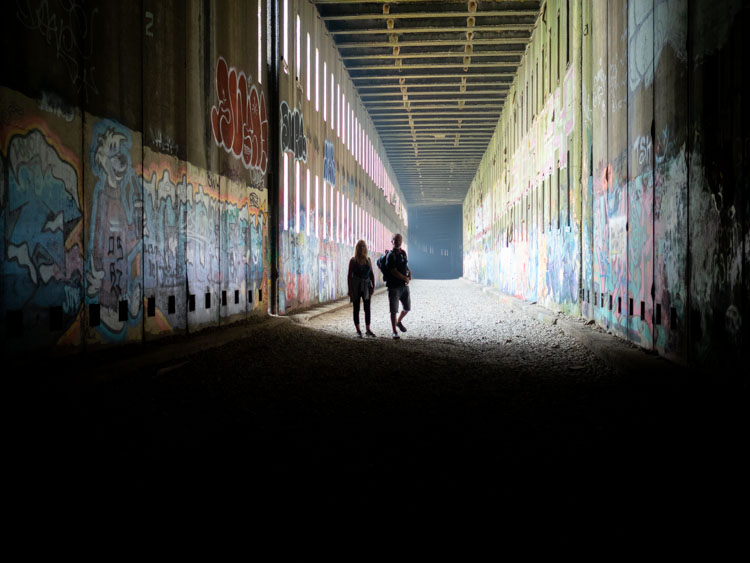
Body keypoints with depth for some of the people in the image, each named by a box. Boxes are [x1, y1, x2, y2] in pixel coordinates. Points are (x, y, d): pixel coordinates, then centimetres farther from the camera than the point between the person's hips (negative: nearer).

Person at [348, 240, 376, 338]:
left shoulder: (368, 260, 6)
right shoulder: (353, 260, -4)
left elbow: (371, 274, 7)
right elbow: (349, 275, -6)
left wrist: (373, 286, -4)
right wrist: (350, 290, -12)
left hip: (366, 286, 3)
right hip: (356, 287, -3)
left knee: (367, 308, 3)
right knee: (356, 308, 3)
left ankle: (368, 330, 11)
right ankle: (358, 330, 10)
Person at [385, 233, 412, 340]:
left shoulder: (403, 253, 9)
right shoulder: (391, 256, -13)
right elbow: (394, 272, -18)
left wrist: (409, 272, 5)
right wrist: (405, 278, -8)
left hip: (404, 285, 7)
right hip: (394, 286, -7)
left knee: (407, 308, 14)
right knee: (394, 310, -4)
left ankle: (399, 322, 41)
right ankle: (394, 332, 3)